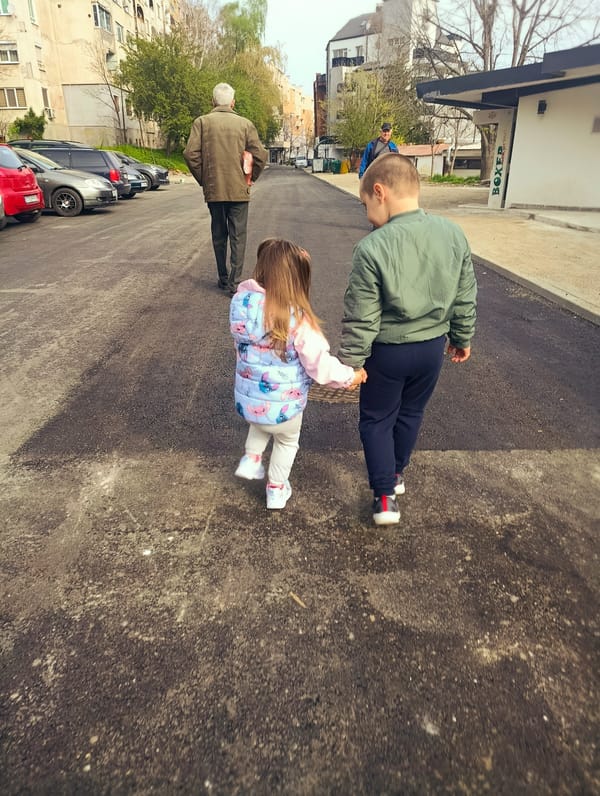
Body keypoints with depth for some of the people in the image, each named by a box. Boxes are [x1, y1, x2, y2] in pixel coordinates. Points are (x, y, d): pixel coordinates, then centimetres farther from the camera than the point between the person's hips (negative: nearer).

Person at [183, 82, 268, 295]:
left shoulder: (201, 122, 1)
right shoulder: (245, 124, 1)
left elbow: (190, 154, -6)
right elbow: (260, 156, -4)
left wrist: (202, 179, 6)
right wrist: (250, 178, 10)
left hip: (213, 189, 1)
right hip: (238, 190, -1)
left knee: (219, 235, 14)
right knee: (238, 237, 2)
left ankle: (223, 278, 21)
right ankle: (234, 282, -4)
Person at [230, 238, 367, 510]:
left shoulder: (242, 301, -11)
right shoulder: (297, 320, -26)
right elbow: (319, 363, -20)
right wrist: (350, 376, -4)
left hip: (246, 400, 4)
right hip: (283, 406, -4)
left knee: (261, 424, 40)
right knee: (287, 441, 28)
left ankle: (251, 458, 31)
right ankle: (276, 489, 43)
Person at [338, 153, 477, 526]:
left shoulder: (371, 248, -23)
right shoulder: (454, 234, -7)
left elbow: (361, 318, -18)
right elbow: (465, 298, 2)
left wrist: (350, 362, -7)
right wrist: (463, 337, 17)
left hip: (387, 351, -5)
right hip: (432, 347, 5)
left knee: (377, 420, 16)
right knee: (411, 413, 25)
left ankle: (385, 496, 18)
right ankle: (396, 473, 45)